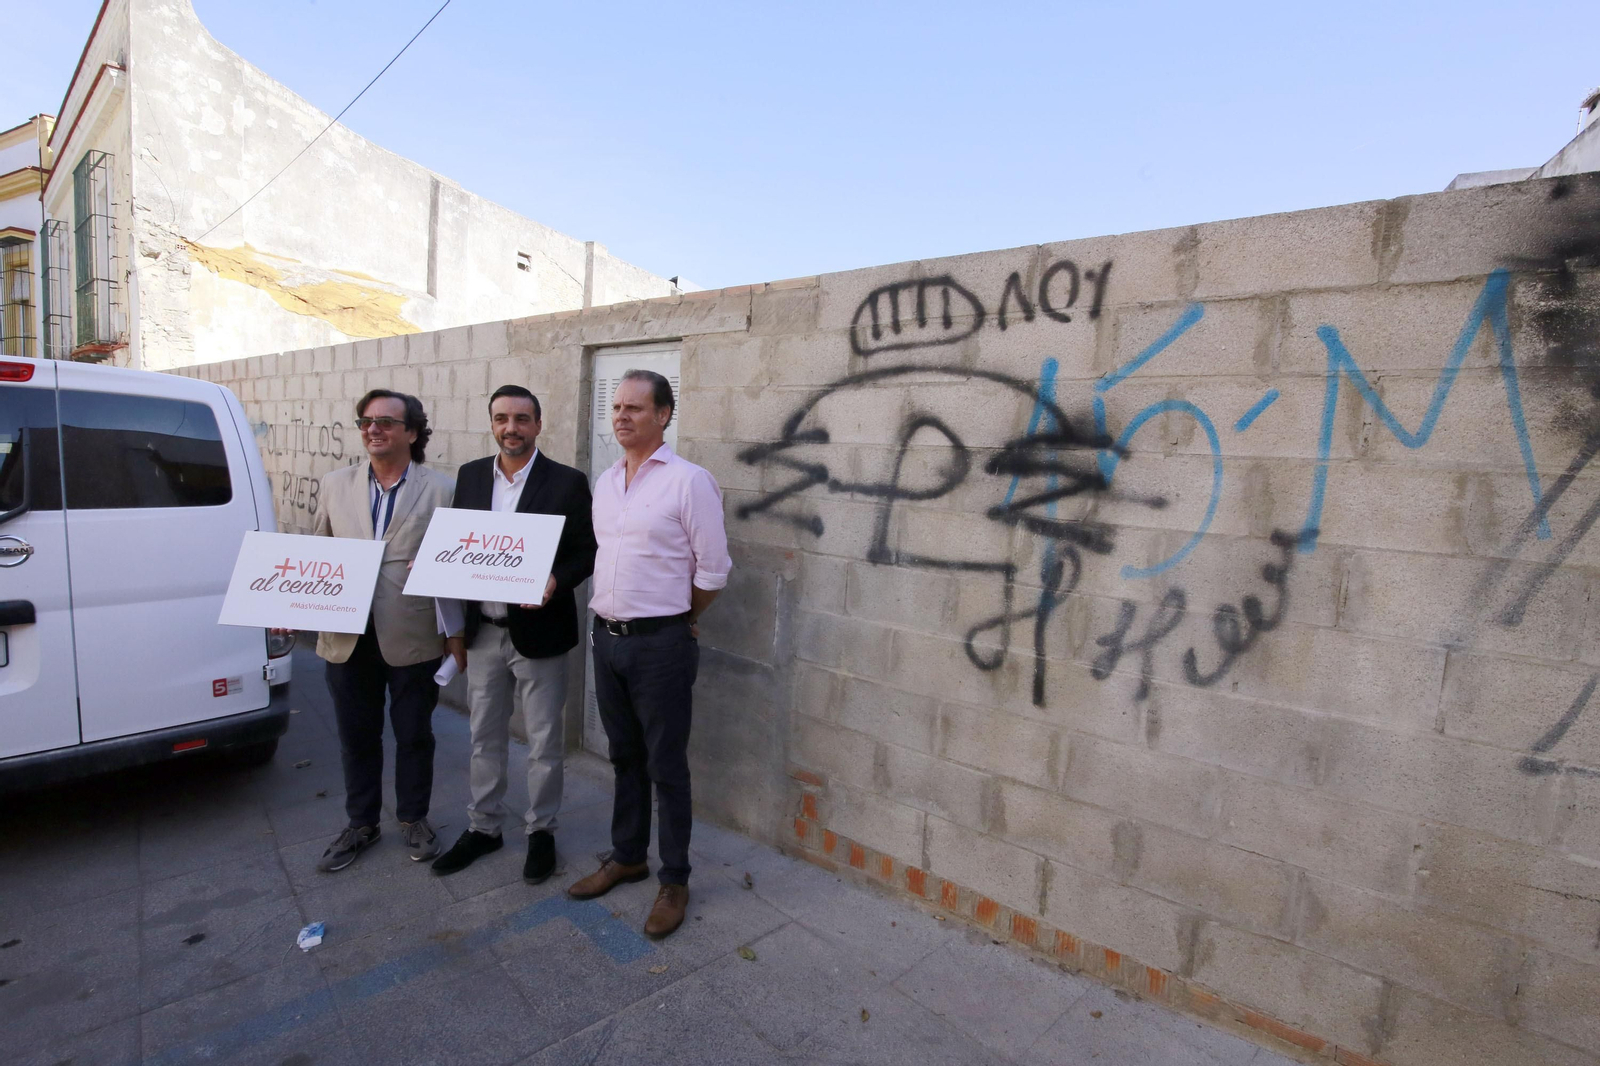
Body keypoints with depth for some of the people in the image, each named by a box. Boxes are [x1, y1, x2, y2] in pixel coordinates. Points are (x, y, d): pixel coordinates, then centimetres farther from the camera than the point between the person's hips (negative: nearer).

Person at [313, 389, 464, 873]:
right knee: (356, 736, 17)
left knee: (414, 734, 13)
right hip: (346, 637, 3)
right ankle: (360, 823, 37)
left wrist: (455, 633, -5)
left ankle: (414, 819, 34)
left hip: (413, 637, -3)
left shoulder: (441, 491, -6)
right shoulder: (335, 485, 6)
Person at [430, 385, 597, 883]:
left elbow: (587, 551, -7)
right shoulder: (470, 475, 5)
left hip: (538, 632, -4)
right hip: (483, 631, 5)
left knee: (543, 741, 9)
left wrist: (556, 582, -24)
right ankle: (483, 827, 37)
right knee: (485, 737, 18)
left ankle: (541, 831, 29)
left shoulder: (567, 482, -9)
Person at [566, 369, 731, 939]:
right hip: (607, 636, 7)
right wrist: (610, 616, 13)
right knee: (625, 757, 20)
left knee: (666, 766, 5)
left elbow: (713, 569, -10)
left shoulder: (689, 480, -12)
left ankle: (674, 880, 23)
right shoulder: (605, 481, 9)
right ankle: (626, 856, 38)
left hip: (660, 642, -6)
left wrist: (677, 620, 1)